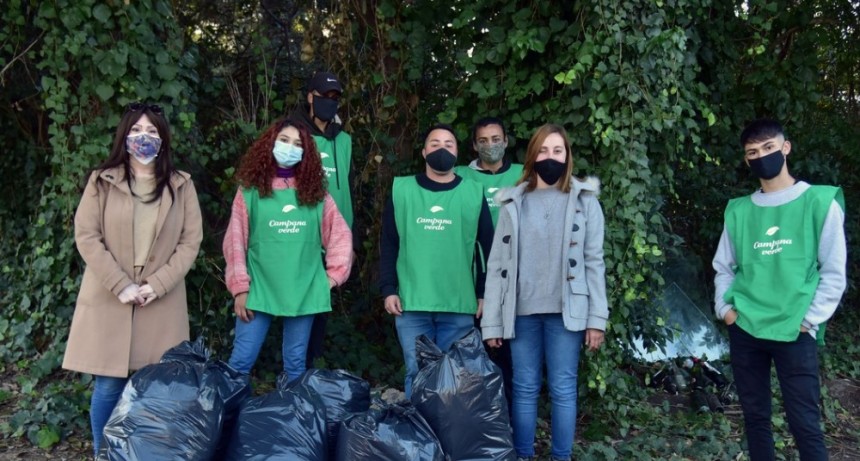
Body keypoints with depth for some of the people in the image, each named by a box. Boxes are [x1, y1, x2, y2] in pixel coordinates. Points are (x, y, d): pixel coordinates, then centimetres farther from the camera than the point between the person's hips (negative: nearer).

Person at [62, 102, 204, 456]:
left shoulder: (181, 185, 5)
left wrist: (158, 284, -10)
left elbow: (190, 241, 2)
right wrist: (121, 285, -12)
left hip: (161, 302, 1)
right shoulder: (102, 181, 3)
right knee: (108, 386, 2)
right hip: (109, 298, -1)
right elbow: (86, 236, -3)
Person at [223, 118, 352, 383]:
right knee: (241, 361, -1)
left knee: (295, 364, 10)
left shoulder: (315, 191, 7)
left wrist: (333, 275, 4)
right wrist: (240, 288, -4)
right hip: (259, 291, -1)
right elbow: (236, 241, 0)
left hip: (304, 292, 2)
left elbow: (340, 235, 11)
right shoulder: (251, 189, 2)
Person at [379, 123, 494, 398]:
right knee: (417, 374, 4)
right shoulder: (401, 190, 6)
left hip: (460, 306, 0)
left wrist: (484, 294, 4)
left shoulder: (474, 193, 6)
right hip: (411, 304, 0)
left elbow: (487, 248, 9)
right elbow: (388, 245, 6)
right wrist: (388, 289, -1)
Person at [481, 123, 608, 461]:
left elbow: (594, 262, 2)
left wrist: (597, 318, -5)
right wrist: (491, 321, 1)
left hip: (565, 311, -1)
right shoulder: (513, 203, 8)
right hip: (523, 312, 1)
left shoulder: (584, 201, 6)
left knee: (563, 389, 4)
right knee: (524, 389, 8)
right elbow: (497, 265, 5)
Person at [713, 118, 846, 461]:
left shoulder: (820, 202, -1)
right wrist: (725, 307, 2)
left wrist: (810, 320, -8)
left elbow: (834, 272, -2)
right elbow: (723, 267, 16)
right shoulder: (738, 211, 9)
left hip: (795, 334, -3)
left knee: (804, 422, -2)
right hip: (744, 330, 4)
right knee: (755, 416, 11)